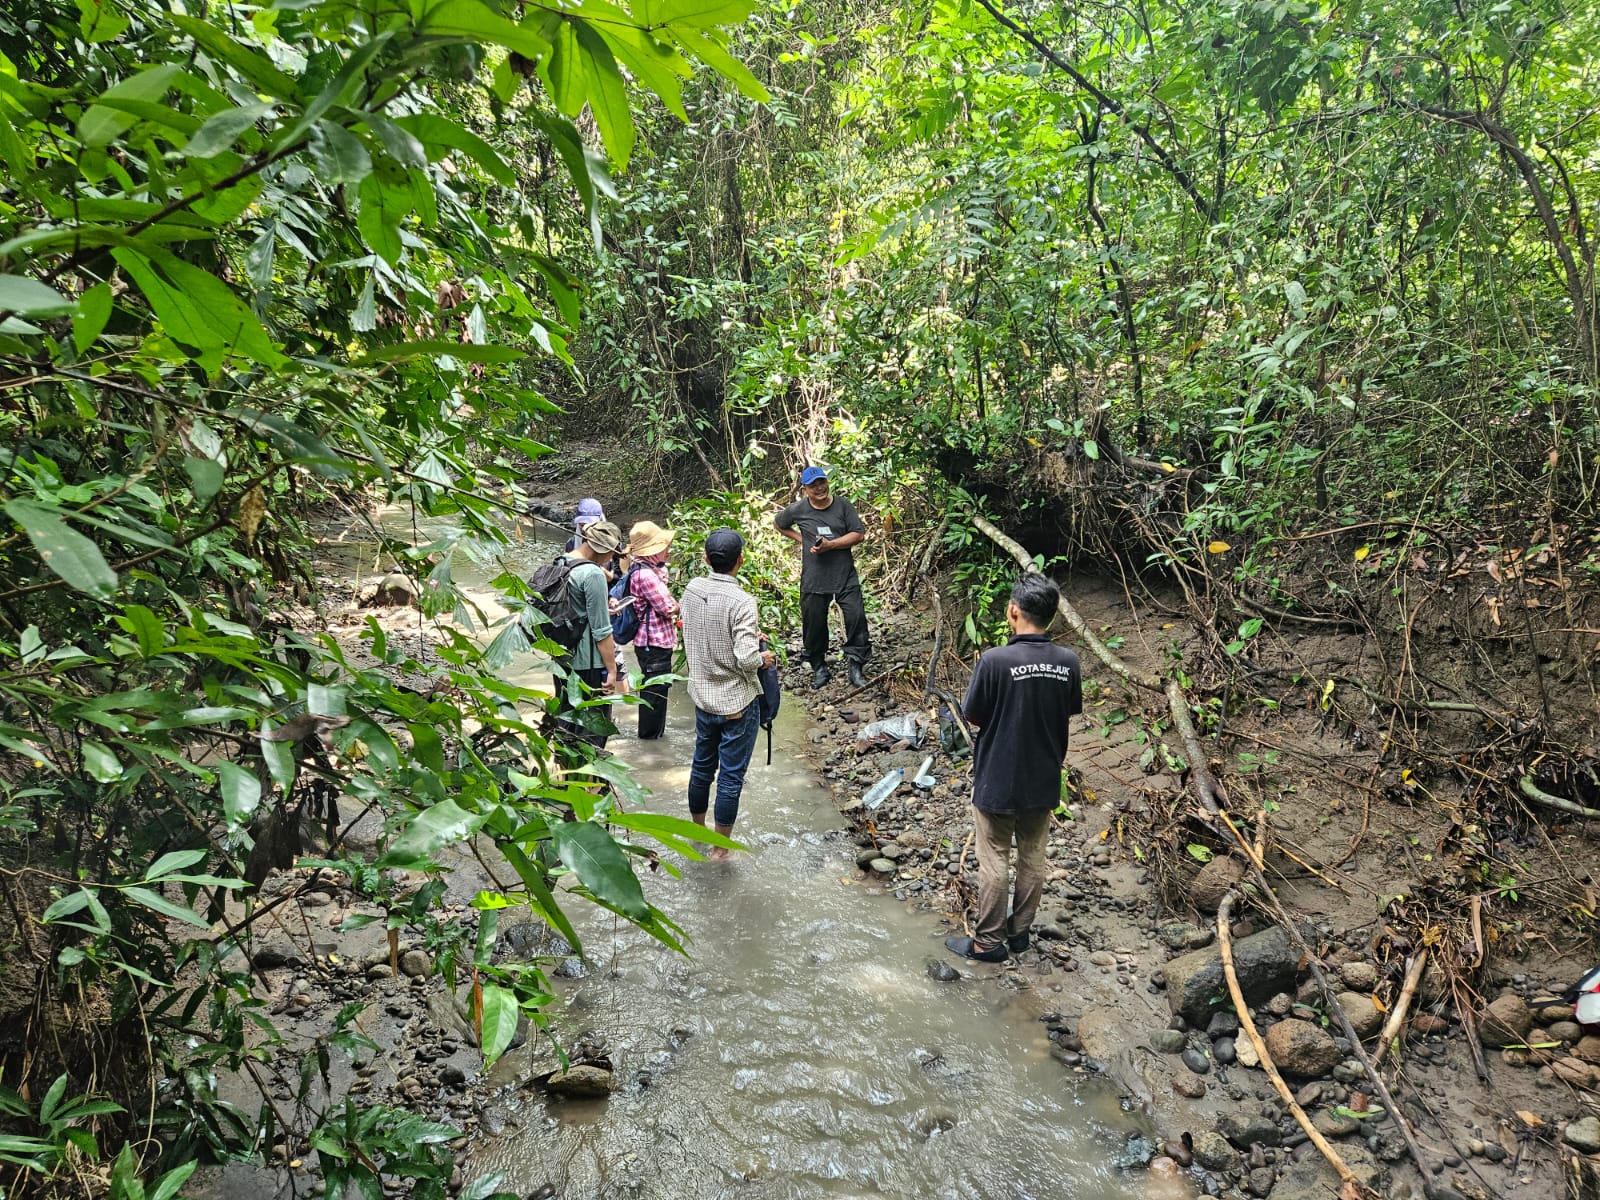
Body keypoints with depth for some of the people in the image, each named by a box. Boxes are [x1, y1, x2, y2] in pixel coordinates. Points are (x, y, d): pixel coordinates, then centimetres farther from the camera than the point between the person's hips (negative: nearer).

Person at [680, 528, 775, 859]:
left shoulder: (692, 590, -5)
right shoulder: (741, 602, -24)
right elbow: (746, 660, -27)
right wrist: (763, 657, -5)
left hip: (702, 695, 6)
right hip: (737, 702, -6)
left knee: (702, 764, 23)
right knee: (731, 775, 8)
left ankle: (697, 828, 42)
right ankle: (720, 847, 19)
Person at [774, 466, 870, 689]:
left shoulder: (842, 505, -2)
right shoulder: (798, 510, 1)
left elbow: (858, 534, -5)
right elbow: (778, 524, 21)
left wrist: (830, 545, -16)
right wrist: (800, 539, 6)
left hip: (845, 575, -1)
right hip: (813, 577, 1)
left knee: (856, 616, -10)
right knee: (814, 623, 6)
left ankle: (856, 667, -1)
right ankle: (819, 668, 23)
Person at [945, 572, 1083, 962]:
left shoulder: (995, 660, -23)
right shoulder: (1068, 662, -9)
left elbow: (972, 719, -13)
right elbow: (1070, 713, 5)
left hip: (997, 780, -4)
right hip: (1044, 780, 4)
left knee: (994, 861, 9)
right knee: (1033, 858, 18)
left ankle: (989, 941, 20)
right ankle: (1019, 931, 32)